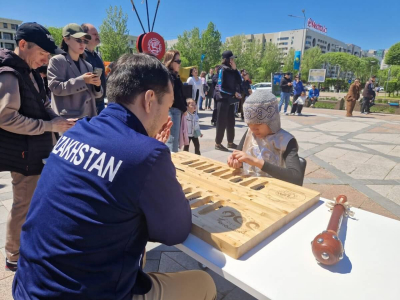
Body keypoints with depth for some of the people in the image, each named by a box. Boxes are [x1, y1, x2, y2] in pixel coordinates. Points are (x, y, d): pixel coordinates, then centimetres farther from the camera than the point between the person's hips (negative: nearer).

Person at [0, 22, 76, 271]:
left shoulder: (29, 71, 11)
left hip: (37, 151, 9)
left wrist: (58, 120, -2)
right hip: (25, 154, -9)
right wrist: (49, 126, -19)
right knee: (26, 206, 4)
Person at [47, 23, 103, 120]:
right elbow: (56, 87, -11)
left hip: (89, 117, 6)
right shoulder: (57, 61, -1)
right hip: (67, 119, -6)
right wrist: (81, 80, -17)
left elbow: (95, 94, 18)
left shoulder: (88, 66, 15)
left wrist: (97, 85, -5)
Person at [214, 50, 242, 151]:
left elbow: (239, 81, 4)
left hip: (231, 99, 8)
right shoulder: (223, 69, -10)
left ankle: (230, 142, 21)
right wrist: (234, 93, -13)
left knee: (231, 121, 11)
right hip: (223, 99, -8)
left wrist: (235, 69, -5)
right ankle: (218, 143, 3)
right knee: (222, 122, -5)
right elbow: (222, 87, -17)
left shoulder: (232, 70, 12)